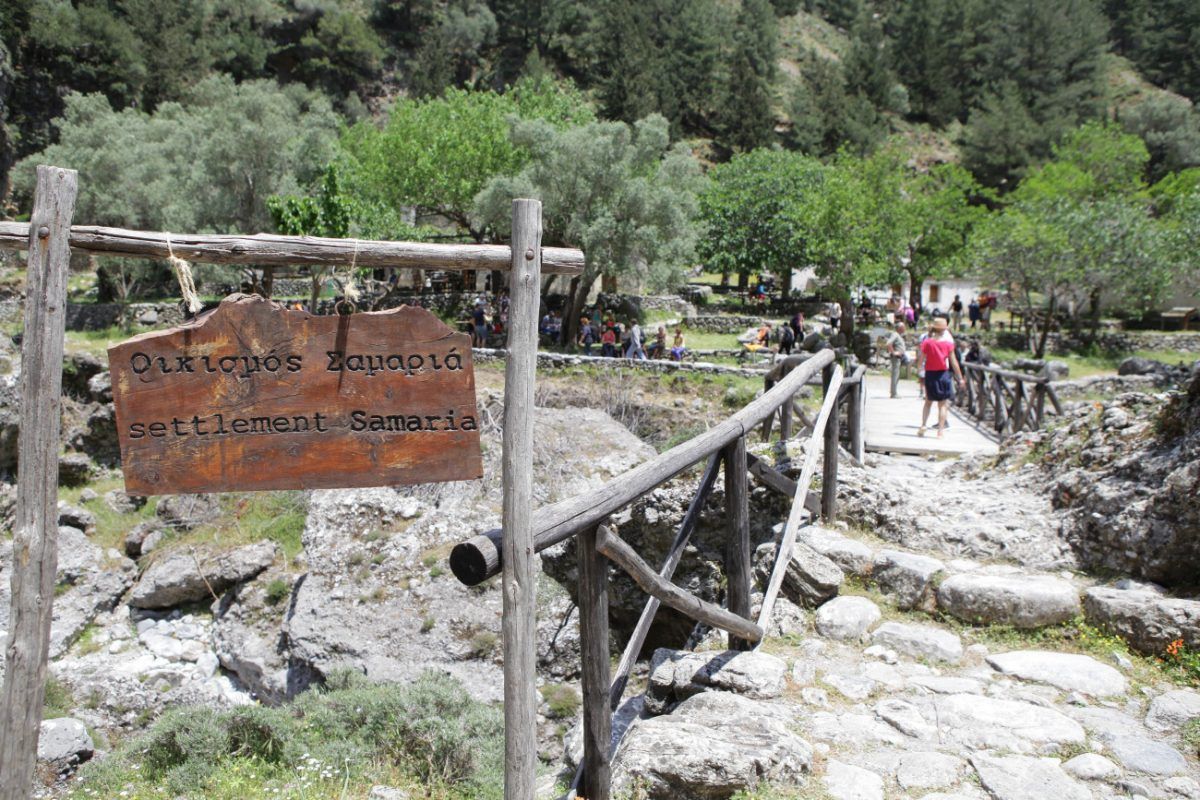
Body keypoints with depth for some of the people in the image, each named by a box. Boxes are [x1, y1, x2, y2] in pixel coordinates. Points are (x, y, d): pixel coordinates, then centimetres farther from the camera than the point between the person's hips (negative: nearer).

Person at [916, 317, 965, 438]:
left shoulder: (927, 342, -6)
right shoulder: (948, 343, -6)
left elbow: (920, 361, -5)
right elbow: (954, 362, -4)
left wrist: (919, 365, 18)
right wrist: (960, 378, 2)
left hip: (930, 374, 1)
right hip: (943, 374, -1)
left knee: (928, 402, 16)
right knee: (942, 404, 4)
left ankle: (923, 426, 6)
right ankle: (940, 431, 0)